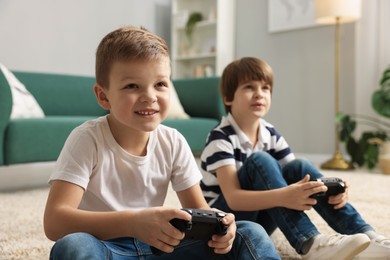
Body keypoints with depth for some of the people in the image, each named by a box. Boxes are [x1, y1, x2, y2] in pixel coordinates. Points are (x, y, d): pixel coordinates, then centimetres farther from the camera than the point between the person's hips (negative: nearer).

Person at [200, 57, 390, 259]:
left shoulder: (271, 135, 1)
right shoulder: (220, 138, -19)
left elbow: (298, 175, -7)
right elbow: (233, 198, -29)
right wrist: (282, 197, -46)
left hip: (259, 219, 5)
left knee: (299, 166, -18)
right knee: (259, 161, -29)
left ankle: (366, 235, -25)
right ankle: (309, 243, -39)